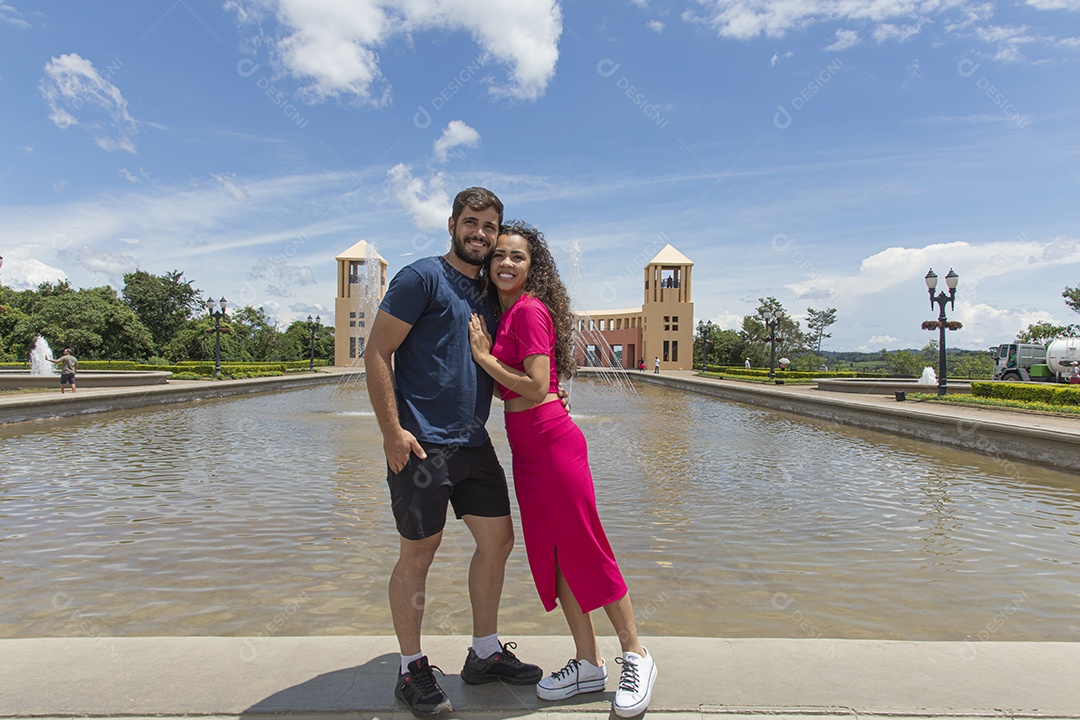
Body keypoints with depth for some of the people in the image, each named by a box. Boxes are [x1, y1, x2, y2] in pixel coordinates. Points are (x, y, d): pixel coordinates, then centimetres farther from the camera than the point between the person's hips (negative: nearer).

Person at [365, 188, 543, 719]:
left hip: (473, 442, 8)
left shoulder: (489, 292, 16)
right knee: (419, 553, 3)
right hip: (422, 444, -7)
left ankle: (485, 653, 29)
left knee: (498, 539, 10)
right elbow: (376, 355, -11)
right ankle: (412, 671, 22)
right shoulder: (422, 278, -6)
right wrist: (392, 431, -17)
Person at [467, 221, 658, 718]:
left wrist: (484, 356, -11)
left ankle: (636, 658, 17)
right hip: (525, 448, 9)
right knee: (549, 555, 11)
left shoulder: (529, 309, -12)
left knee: (583, 550, -1)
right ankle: (588, 664, 24)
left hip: (551, 440, -9)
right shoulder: (504, 313, 16)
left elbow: (536, 387, -19)